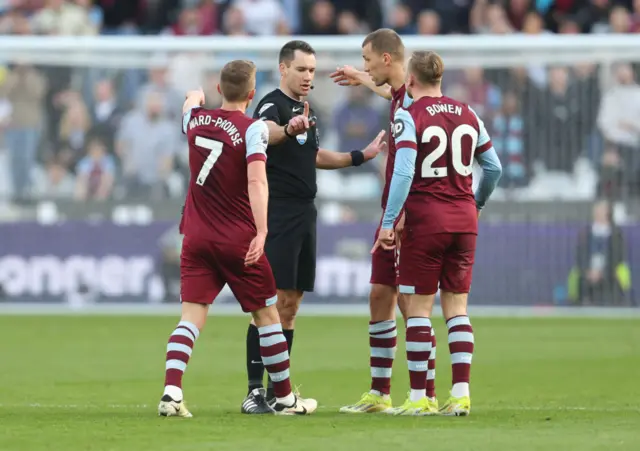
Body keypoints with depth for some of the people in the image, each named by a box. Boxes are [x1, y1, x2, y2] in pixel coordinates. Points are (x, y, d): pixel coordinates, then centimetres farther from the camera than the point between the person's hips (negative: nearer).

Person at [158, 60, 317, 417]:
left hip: (197, 237, 4)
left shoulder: (196, 120, 5)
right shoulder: (253, 129, -12)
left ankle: (172, 392, -21)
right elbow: (257, 180, -25)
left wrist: (196, 97, 55)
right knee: (267, 315, 10)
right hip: (239, 238, -4)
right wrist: (261, 232, -32)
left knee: (192, 316, -2)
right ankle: (285, 398, 18)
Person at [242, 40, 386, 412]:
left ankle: (277, 389, 14)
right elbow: (263, 133, -35)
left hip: (304, 214, 9)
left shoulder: (308, 111, 17)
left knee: (291, 305, 10)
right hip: (278, 214, -9)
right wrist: (288, 129, -56)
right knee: (272, 302, -12)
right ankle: (255, 389, -11)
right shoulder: (274, 105, -11)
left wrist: (362, 155, 30)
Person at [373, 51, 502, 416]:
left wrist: (388, 222, -14)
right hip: (464, 219, 5)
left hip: (426, 218, -5)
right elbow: (494, 168, 13)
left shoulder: (408, 117, -8)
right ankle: (461, 394, 2)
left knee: (418, 307, 1)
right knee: (457, 307, 9)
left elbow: (403, 173, -18)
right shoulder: (467, 115, 8)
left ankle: (418, 398, 0)